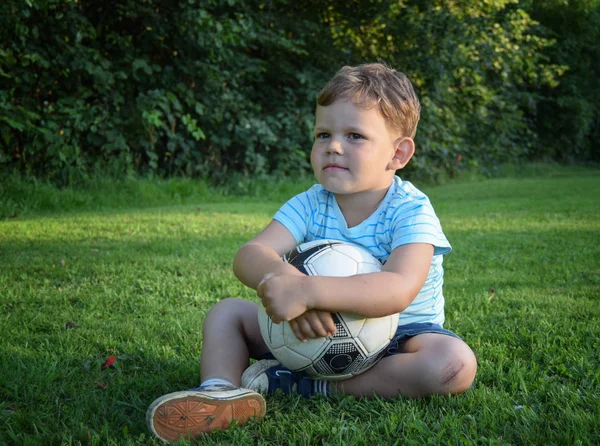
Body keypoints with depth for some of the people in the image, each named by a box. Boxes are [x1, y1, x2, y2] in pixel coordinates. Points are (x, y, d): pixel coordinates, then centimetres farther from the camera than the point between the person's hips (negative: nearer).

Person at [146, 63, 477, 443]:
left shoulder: (410, 211, -19)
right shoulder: (310, 205, -6)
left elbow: (398, 290, -37)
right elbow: (250, 255, -21)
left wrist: (308, 292, -49)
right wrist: (280, 277, -47)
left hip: (397, 335, -3)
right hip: (318, 330, 4)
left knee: (455, 364, -34)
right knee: (227, 312, -2)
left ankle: (309, 387, -29)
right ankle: (221, 393, -28)